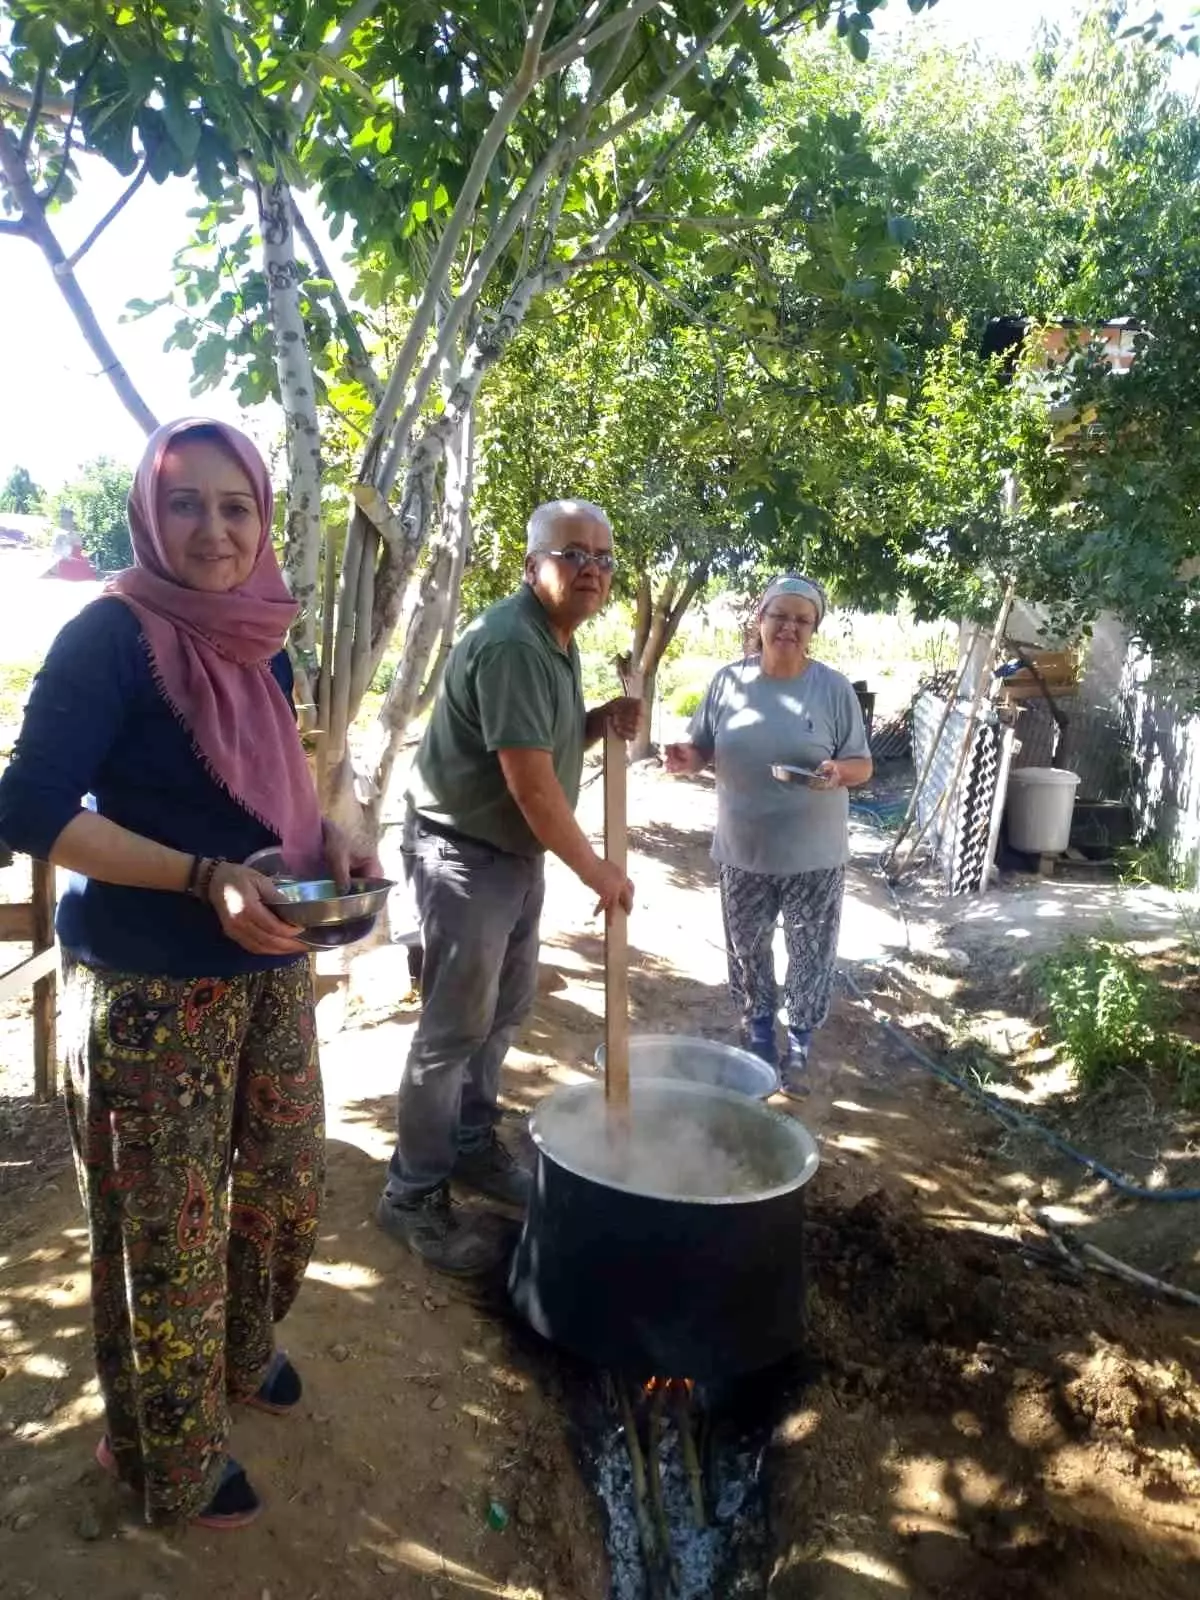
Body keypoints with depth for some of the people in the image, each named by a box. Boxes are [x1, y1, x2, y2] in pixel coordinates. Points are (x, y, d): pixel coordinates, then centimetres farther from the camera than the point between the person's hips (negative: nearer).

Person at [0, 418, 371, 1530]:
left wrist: (327, 837, -3)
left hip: (270, 970, 7)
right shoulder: (111, 636, -14)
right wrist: (205, 878, -25)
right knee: (167, 1230, 8)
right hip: (147, 989, -7)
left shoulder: (264, 646, 7)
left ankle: (241, 1353, 49)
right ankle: (168, 1459, 33)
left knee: (287, 1183, 20)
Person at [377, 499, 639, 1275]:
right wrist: (597, 869, -17)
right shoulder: (511, 645, -24)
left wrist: (601, 722, -1)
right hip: (465, 851, -10)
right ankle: (416, 1193, 11)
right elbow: (530, 782, -26)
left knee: (506, 1008, 18)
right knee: (455, 1027, -3)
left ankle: (474, 1146, 35)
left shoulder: (558, 641, 9)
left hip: (517, 849, 10)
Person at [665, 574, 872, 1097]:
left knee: (811, 956, 9)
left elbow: (862, 765, -3)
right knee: (747, 951, 16)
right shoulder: (729, 680, -2)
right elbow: (705, 748, 6)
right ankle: (759, 1040, 37)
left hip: (814, 855, -2)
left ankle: (798, 1049, 29)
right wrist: (686, 758, -17)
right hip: (743, 849, 2)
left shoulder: (834, 688, -8)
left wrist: (837, 772, -26)